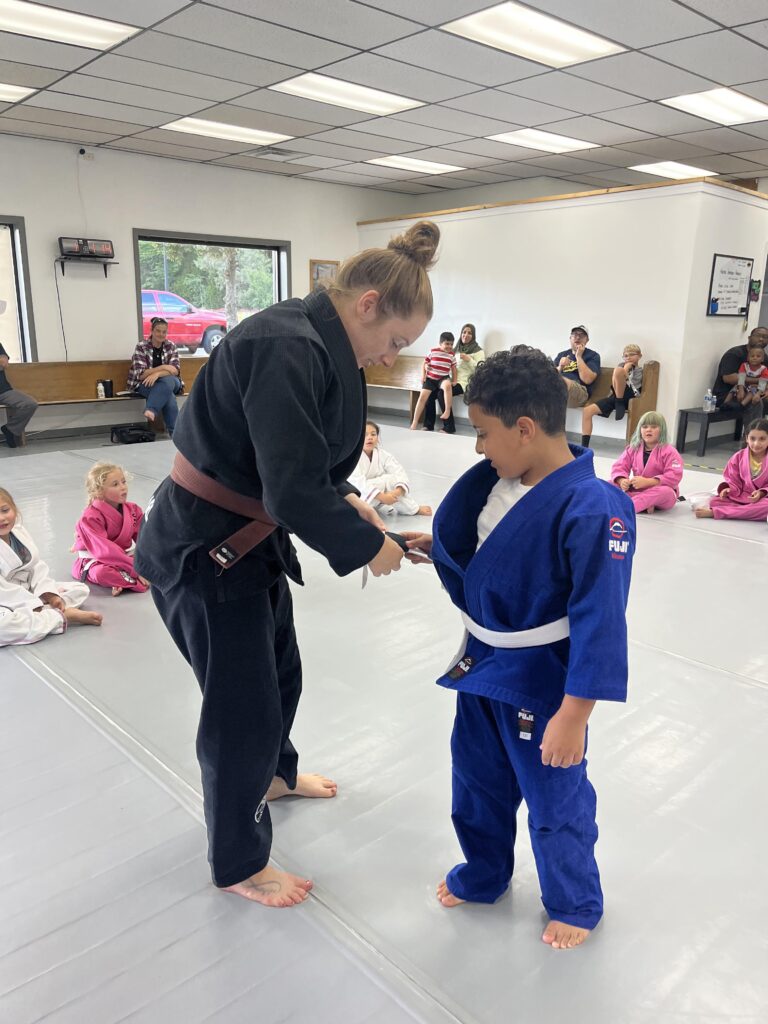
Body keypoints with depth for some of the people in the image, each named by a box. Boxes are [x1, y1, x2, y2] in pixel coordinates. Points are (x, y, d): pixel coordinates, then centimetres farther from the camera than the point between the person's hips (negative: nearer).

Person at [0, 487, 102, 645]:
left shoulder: (19, 532, 2)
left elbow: (37, 566, 3)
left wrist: (50, 595, -11)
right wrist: (33, 604, -23)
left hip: (27, 593, 8)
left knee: (81, 589, 8)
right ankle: (63, 616, -26)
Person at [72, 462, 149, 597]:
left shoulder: (133, 509, -1)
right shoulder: (90, 518, -20)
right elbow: (104, 550, -28)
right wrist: (135, 569, -33)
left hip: (126, 556, 6)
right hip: (96, 561, -6)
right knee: (102, 572, -40)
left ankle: (122, 582, -26)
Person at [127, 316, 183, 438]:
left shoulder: (171, 346, 1)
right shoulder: (141, 347, -8)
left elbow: (175, 370, -11)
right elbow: (140, 374, -16)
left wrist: (157, 374, -29)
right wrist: (162, 367, -23)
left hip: (169, 382, 3)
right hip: (145, 385, -3)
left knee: (168, 381, -35)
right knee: (168, 395, -34)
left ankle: (151, 411, -33)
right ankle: (174, 432, -33)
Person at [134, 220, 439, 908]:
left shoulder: (315, 346, 4)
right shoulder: (287, 349, -28)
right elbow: (294, 492, -31)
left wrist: (346, 500, 2)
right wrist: (367, 547, -17)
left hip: (246, 539, 10)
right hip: (203, 551, -10)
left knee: (279, 670, 28)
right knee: (243, 707, 6)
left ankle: (273, 774, 57)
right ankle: (238, 864, 31)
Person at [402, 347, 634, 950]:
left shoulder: (592, 510, -29)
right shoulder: (499, 481, -5)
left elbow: (599, 622, -25)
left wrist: (573, 716, -22)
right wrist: (434, 549, 0)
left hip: (542, 679, -7)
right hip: (484, 662, 8)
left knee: (555, 796, 15)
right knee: (477, 775, 25)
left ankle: (575, 903, 44)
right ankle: (483, 874, 52)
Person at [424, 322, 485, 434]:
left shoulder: (478, 351, 1)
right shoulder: (457, 349, 20)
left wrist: (469, 360, -20)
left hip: (464, 382, -6)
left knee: (441, 393, -30)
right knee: (430, 393, -16)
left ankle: (449, 427, -21)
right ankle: (428, 425, -7)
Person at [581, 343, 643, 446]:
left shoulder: (639, 370, 11)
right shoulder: (622, 365, 28)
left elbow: (628, 383, -4)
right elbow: (614, 382, 16)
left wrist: (626, 369, 3)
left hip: (628, 397, -6)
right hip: (615, 396, 6)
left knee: (618, 370, -29)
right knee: (587, 410, -13)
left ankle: (619, 404, -19)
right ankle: (584, 447, -16)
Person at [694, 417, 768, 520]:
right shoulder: (739, 457, 0)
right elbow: (734, 481, 6)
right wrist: (729, 489, -16)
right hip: (740, 497, 2)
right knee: (714, 501, -20)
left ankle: (713, 512, -37)